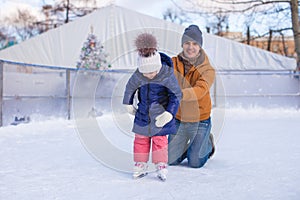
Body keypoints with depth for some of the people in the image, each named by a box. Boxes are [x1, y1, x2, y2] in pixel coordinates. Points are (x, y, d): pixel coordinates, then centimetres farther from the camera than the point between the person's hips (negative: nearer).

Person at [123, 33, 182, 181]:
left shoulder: (167, 75, -22)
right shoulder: (137, 76, -14)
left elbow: (176, 95, -12)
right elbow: (130, 88, 7)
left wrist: (169, 113, -17)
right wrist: (128, 104, 17)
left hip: (161, 112, -3)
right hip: (143, 112, 3)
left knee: (160, 138, -1)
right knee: (140, 138, 9)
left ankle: (161, 165, 12)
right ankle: (140, 164, 21)